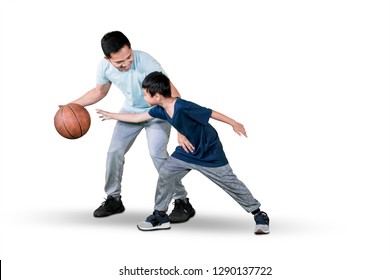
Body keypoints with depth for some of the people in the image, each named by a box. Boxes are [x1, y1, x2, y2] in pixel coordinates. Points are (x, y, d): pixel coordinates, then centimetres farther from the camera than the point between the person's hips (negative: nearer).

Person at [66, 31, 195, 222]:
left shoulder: (145, 62, -38)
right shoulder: (105, 67, -20)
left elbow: (173, 93, -37)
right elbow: (99, 91, 3)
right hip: (130, 110, 5)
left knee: (157, 153, -21)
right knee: (114, 151, 1)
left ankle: (182, 202, -8)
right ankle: (113, 199, 21)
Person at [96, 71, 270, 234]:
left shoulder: (183, 107, -32)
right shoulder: (160, 110, -7)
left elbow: (211, 113, -25)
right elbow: (137, 118, 9)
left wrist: (234, 124, -21)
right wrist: (111, 115, 15)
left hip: (210, 153, -7)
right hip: (187, 150, 7)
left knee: (231, 183, 0)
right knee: (165, 174, -1)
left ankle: (259, 214, 13)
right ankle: (160, 215, 14)